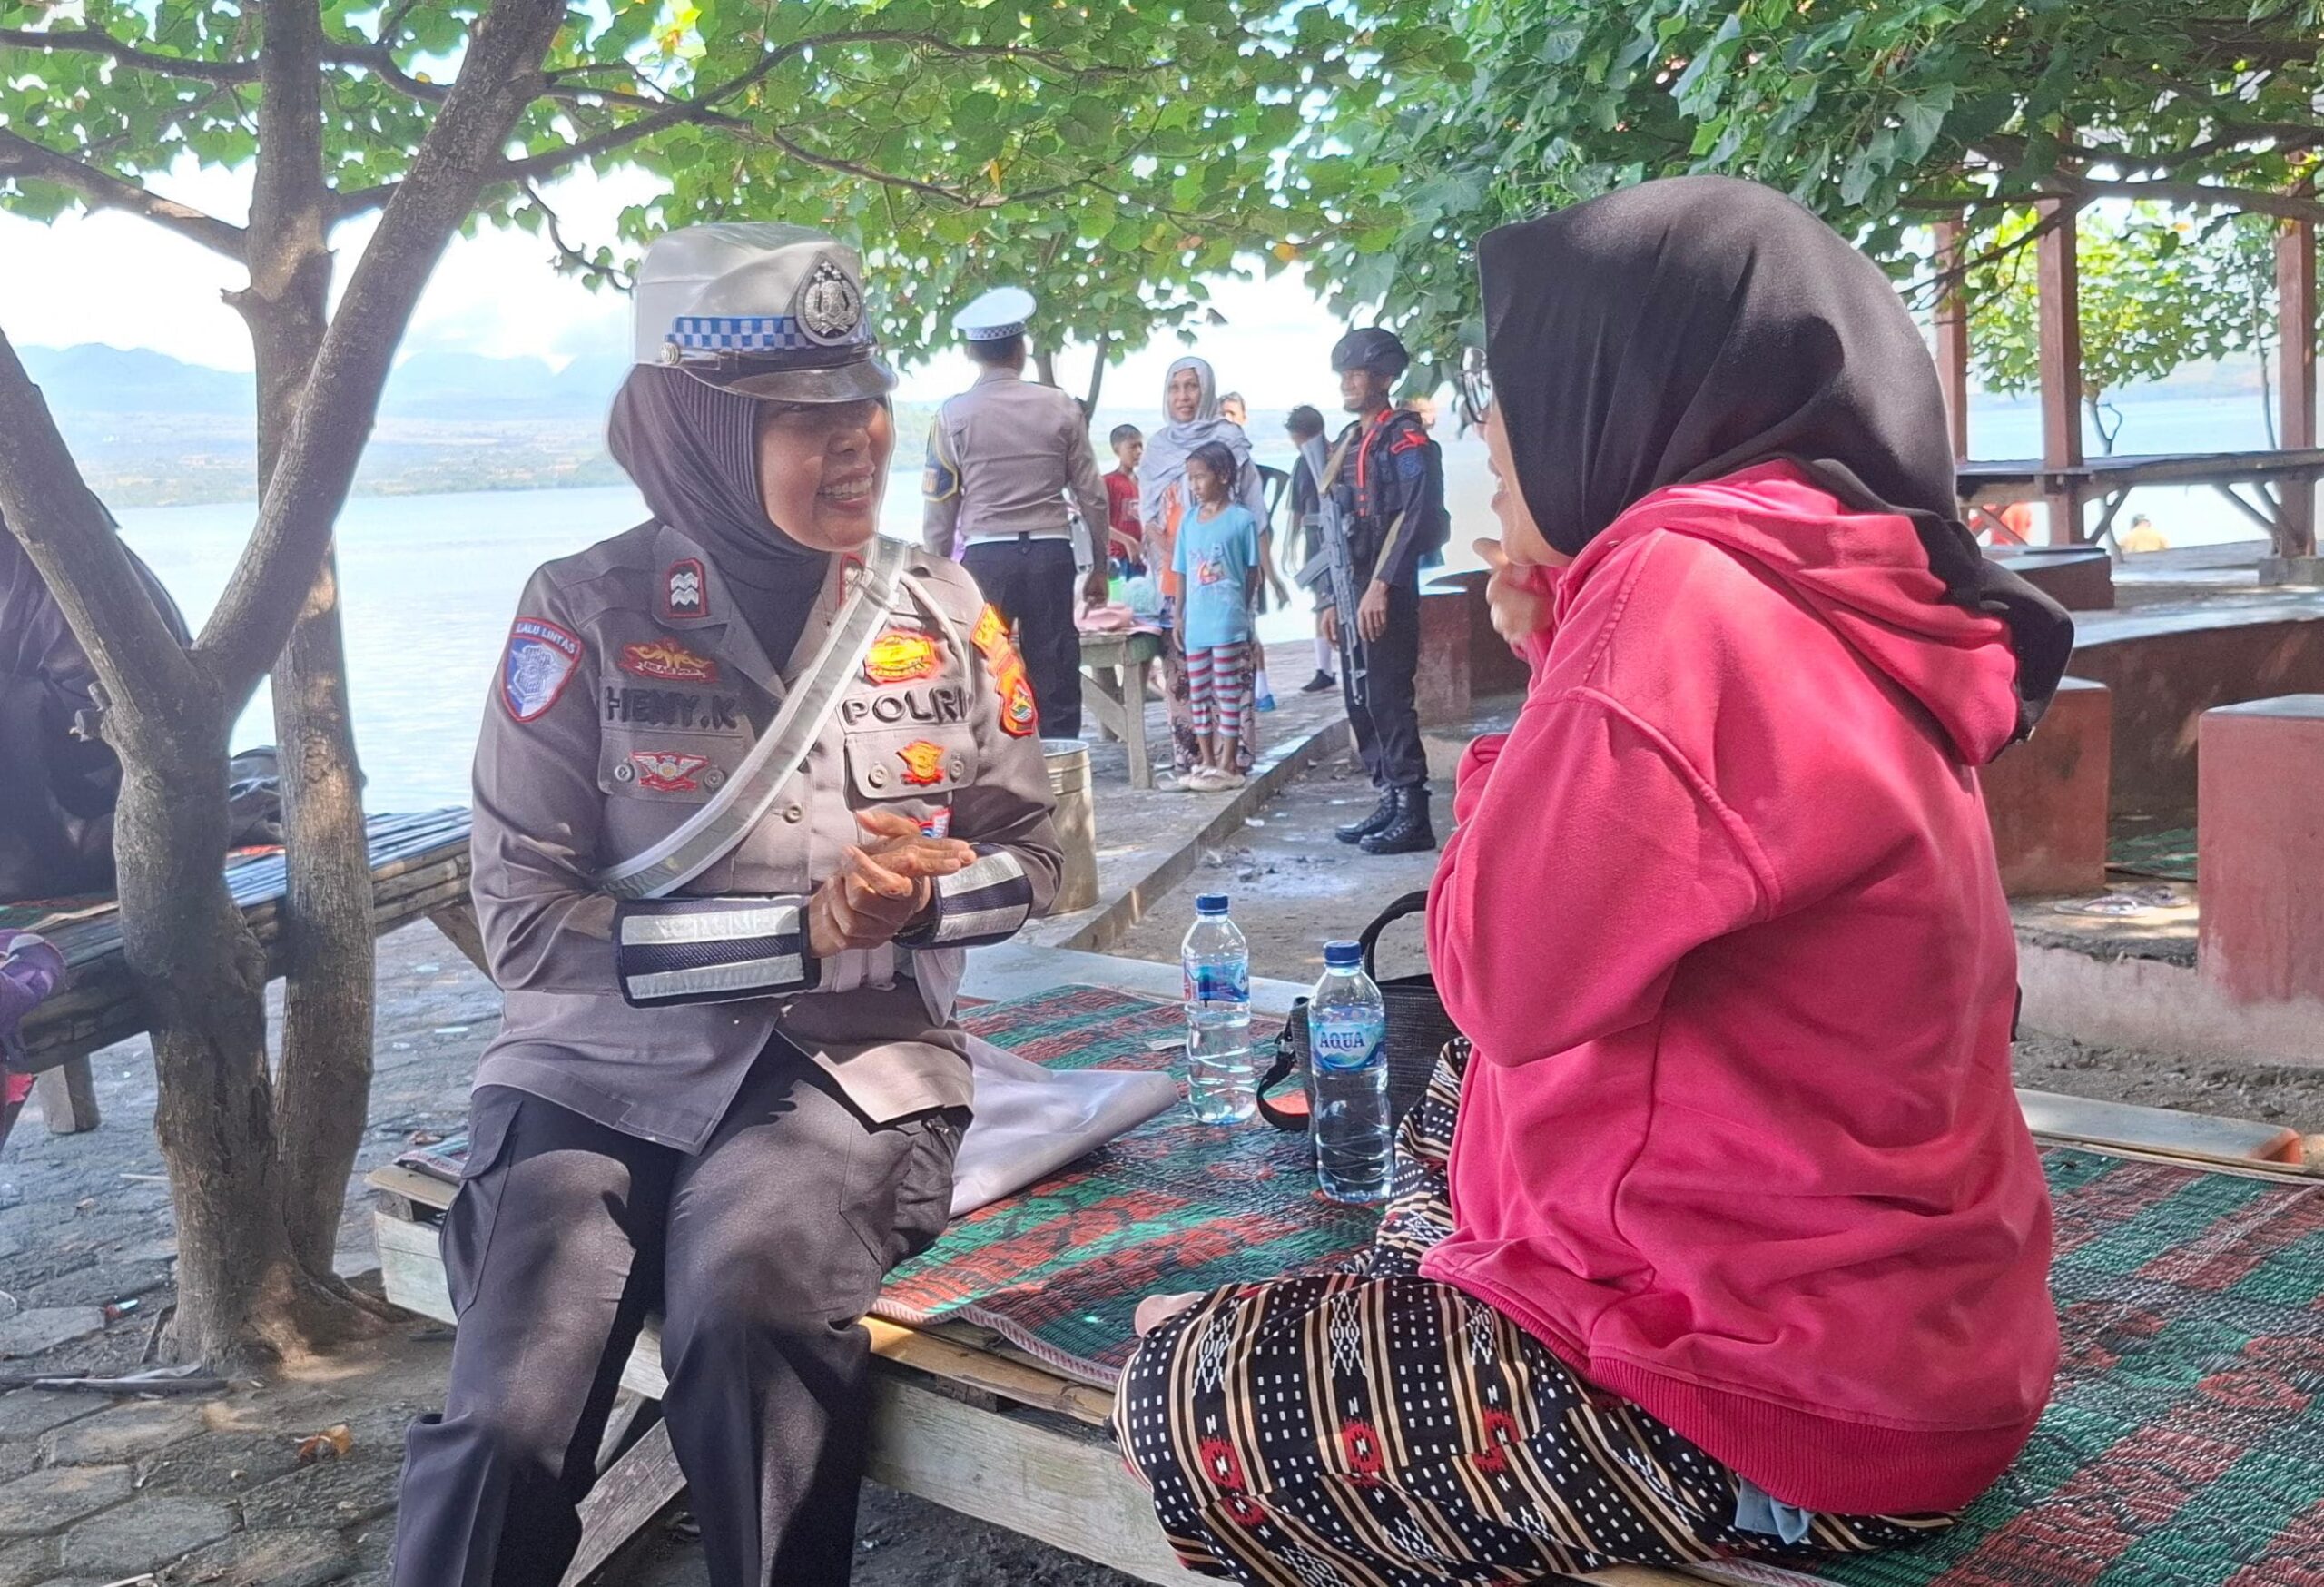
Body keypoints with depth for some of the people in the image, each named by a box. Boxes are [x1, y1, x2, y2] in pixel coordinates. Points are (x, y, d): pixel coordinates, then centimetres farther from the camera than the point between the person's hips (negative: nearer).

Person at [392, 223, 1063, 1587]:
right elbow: (524, 921, -8)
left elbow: (1028, 856, 10)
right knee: (512, 1425, -23)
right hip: (606, 1066, -1)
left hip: (859, 1061, 1)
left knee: (751, 1294, -30)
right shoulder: (588, 616, -8)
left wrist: (923, 900, -13)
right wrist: (803, 931, -16)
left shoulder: (943, 608, 2)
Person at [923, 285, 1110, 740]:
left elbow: (940, 507, 1)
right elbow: (1091, 496, 6)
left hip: (986, 555, -1)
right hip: (1051, 553, 1)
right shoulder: (1061, 408, 4)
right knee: (1057, 680, 6)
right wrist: (1099, 567, 15)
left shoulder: (954, 415, 0)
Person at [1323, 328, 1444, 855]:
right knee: (1360, 700, 10)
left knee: (1387, 698, -9)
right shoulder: (1349, 443, 19)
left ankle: (1413, 816, -6)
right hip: (1353, 591, 9)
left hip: (1387, 592, -9)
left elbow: (1416, 515, -17)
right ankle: (1390, 799, 18)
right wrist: (1335, 599, 18)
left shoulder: (1405, 437, -7)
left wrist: (1381, 585, -23)